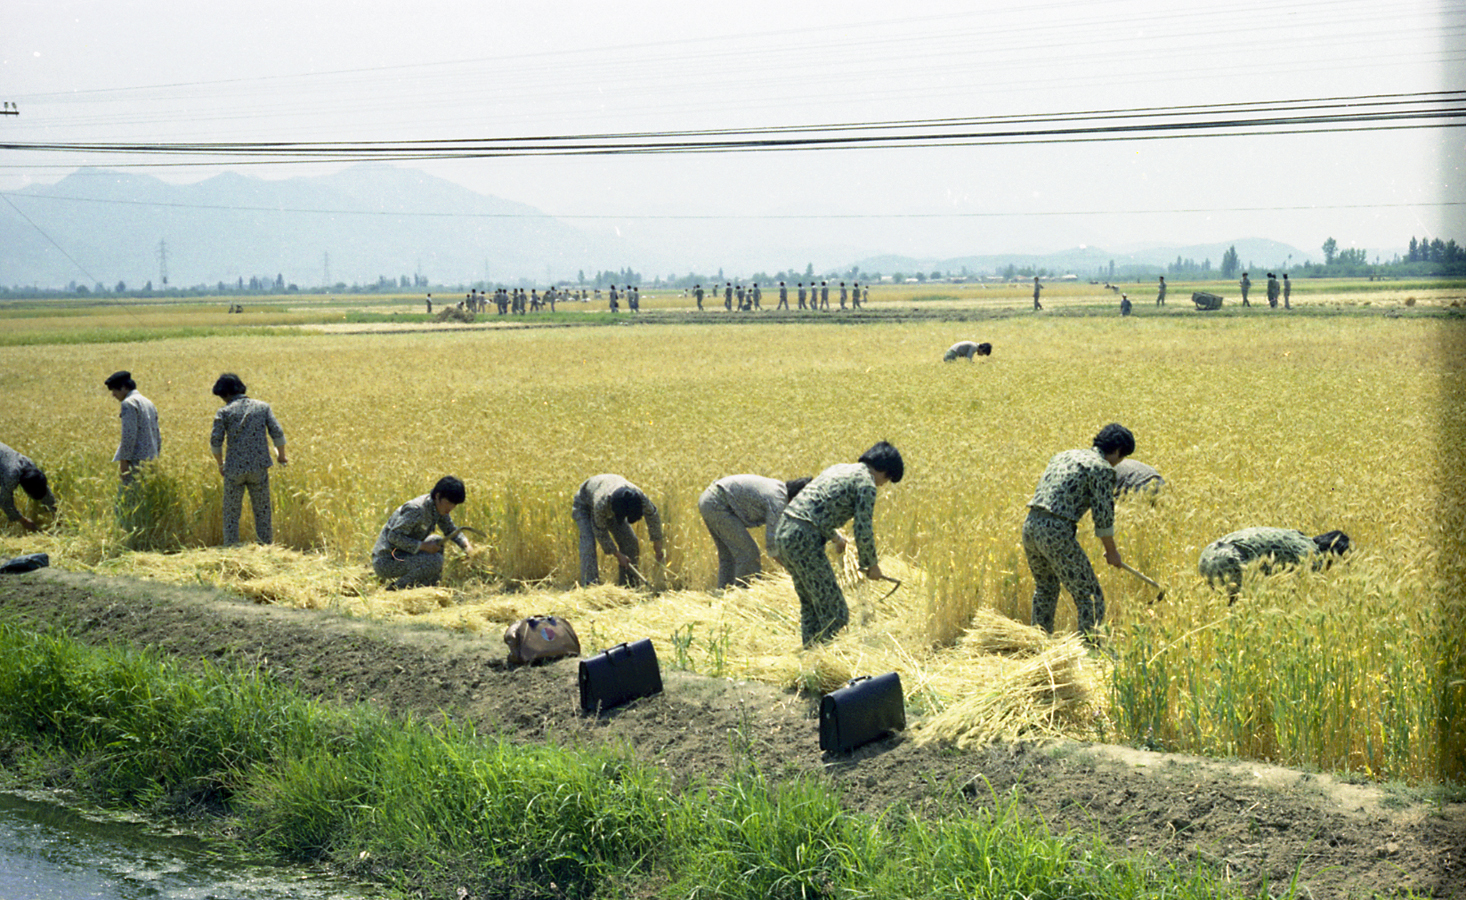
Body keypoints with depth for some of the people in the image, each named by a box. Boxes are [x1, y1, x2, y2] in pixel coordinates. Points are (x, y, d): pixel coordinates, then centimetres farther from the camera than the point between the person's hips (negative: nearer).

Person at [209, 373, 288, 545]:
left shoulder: (224, 412, -1)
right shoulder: (262, 407, 5)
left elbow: (215, 442, -5)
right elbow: (278, 434, 0)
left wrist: (221, 464, 11)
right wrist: (281, 456, 16)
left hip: (234, 469, -2)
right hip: (259, 467, 2)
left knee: (231, 513, 9)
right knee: (262, 513, 11)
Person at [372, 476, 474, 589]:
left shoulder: (439, 507, 4)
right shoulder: (416, 510, -24)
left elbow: (451, 530, 18)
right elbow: (393, 536, -25)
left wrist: (466, 545, 0)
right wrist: (423, 546, -27)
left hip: (403, 554, 10)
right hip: (386, 562, -10)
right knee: (434, 560, -24)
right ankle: (395, 588, -12)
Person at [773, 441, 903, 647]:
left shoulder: (838, 469, 22)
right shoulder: (866, 483, -4)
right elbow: (863, 533, -8)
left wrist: (834, 536, 44)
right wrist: (872, 565, 9)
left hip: (782, 533, 9)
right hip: (805, 542, -9)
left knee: (810, 604, 21)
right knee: (834, 613, -2)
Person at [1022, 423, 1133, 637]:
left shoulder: (1063, 456, 21)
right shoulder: (1102, 468, -3)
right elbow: (1103, 515, -3)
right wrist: (1112, 551, 10)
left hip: (1030, 525, 8)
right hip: (1056, 532, -8)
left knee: (1045, 588, 28)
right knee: (1089, 597, 1)